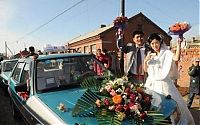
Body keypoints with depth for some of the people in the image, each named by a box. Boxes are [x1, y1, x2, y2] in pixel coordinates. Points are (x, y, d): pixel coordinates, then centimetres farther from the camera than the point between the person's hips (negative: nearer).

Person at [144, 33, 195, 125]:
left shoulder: (166, 53, -3)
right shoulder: (150, 55, 11)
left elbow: (176, 58, -23)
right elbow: (146, 70, 12)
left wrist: (178, 45, -26)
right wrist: (145, 61, -5)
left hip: (163, 83, -4)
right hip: (152, 84, 4)